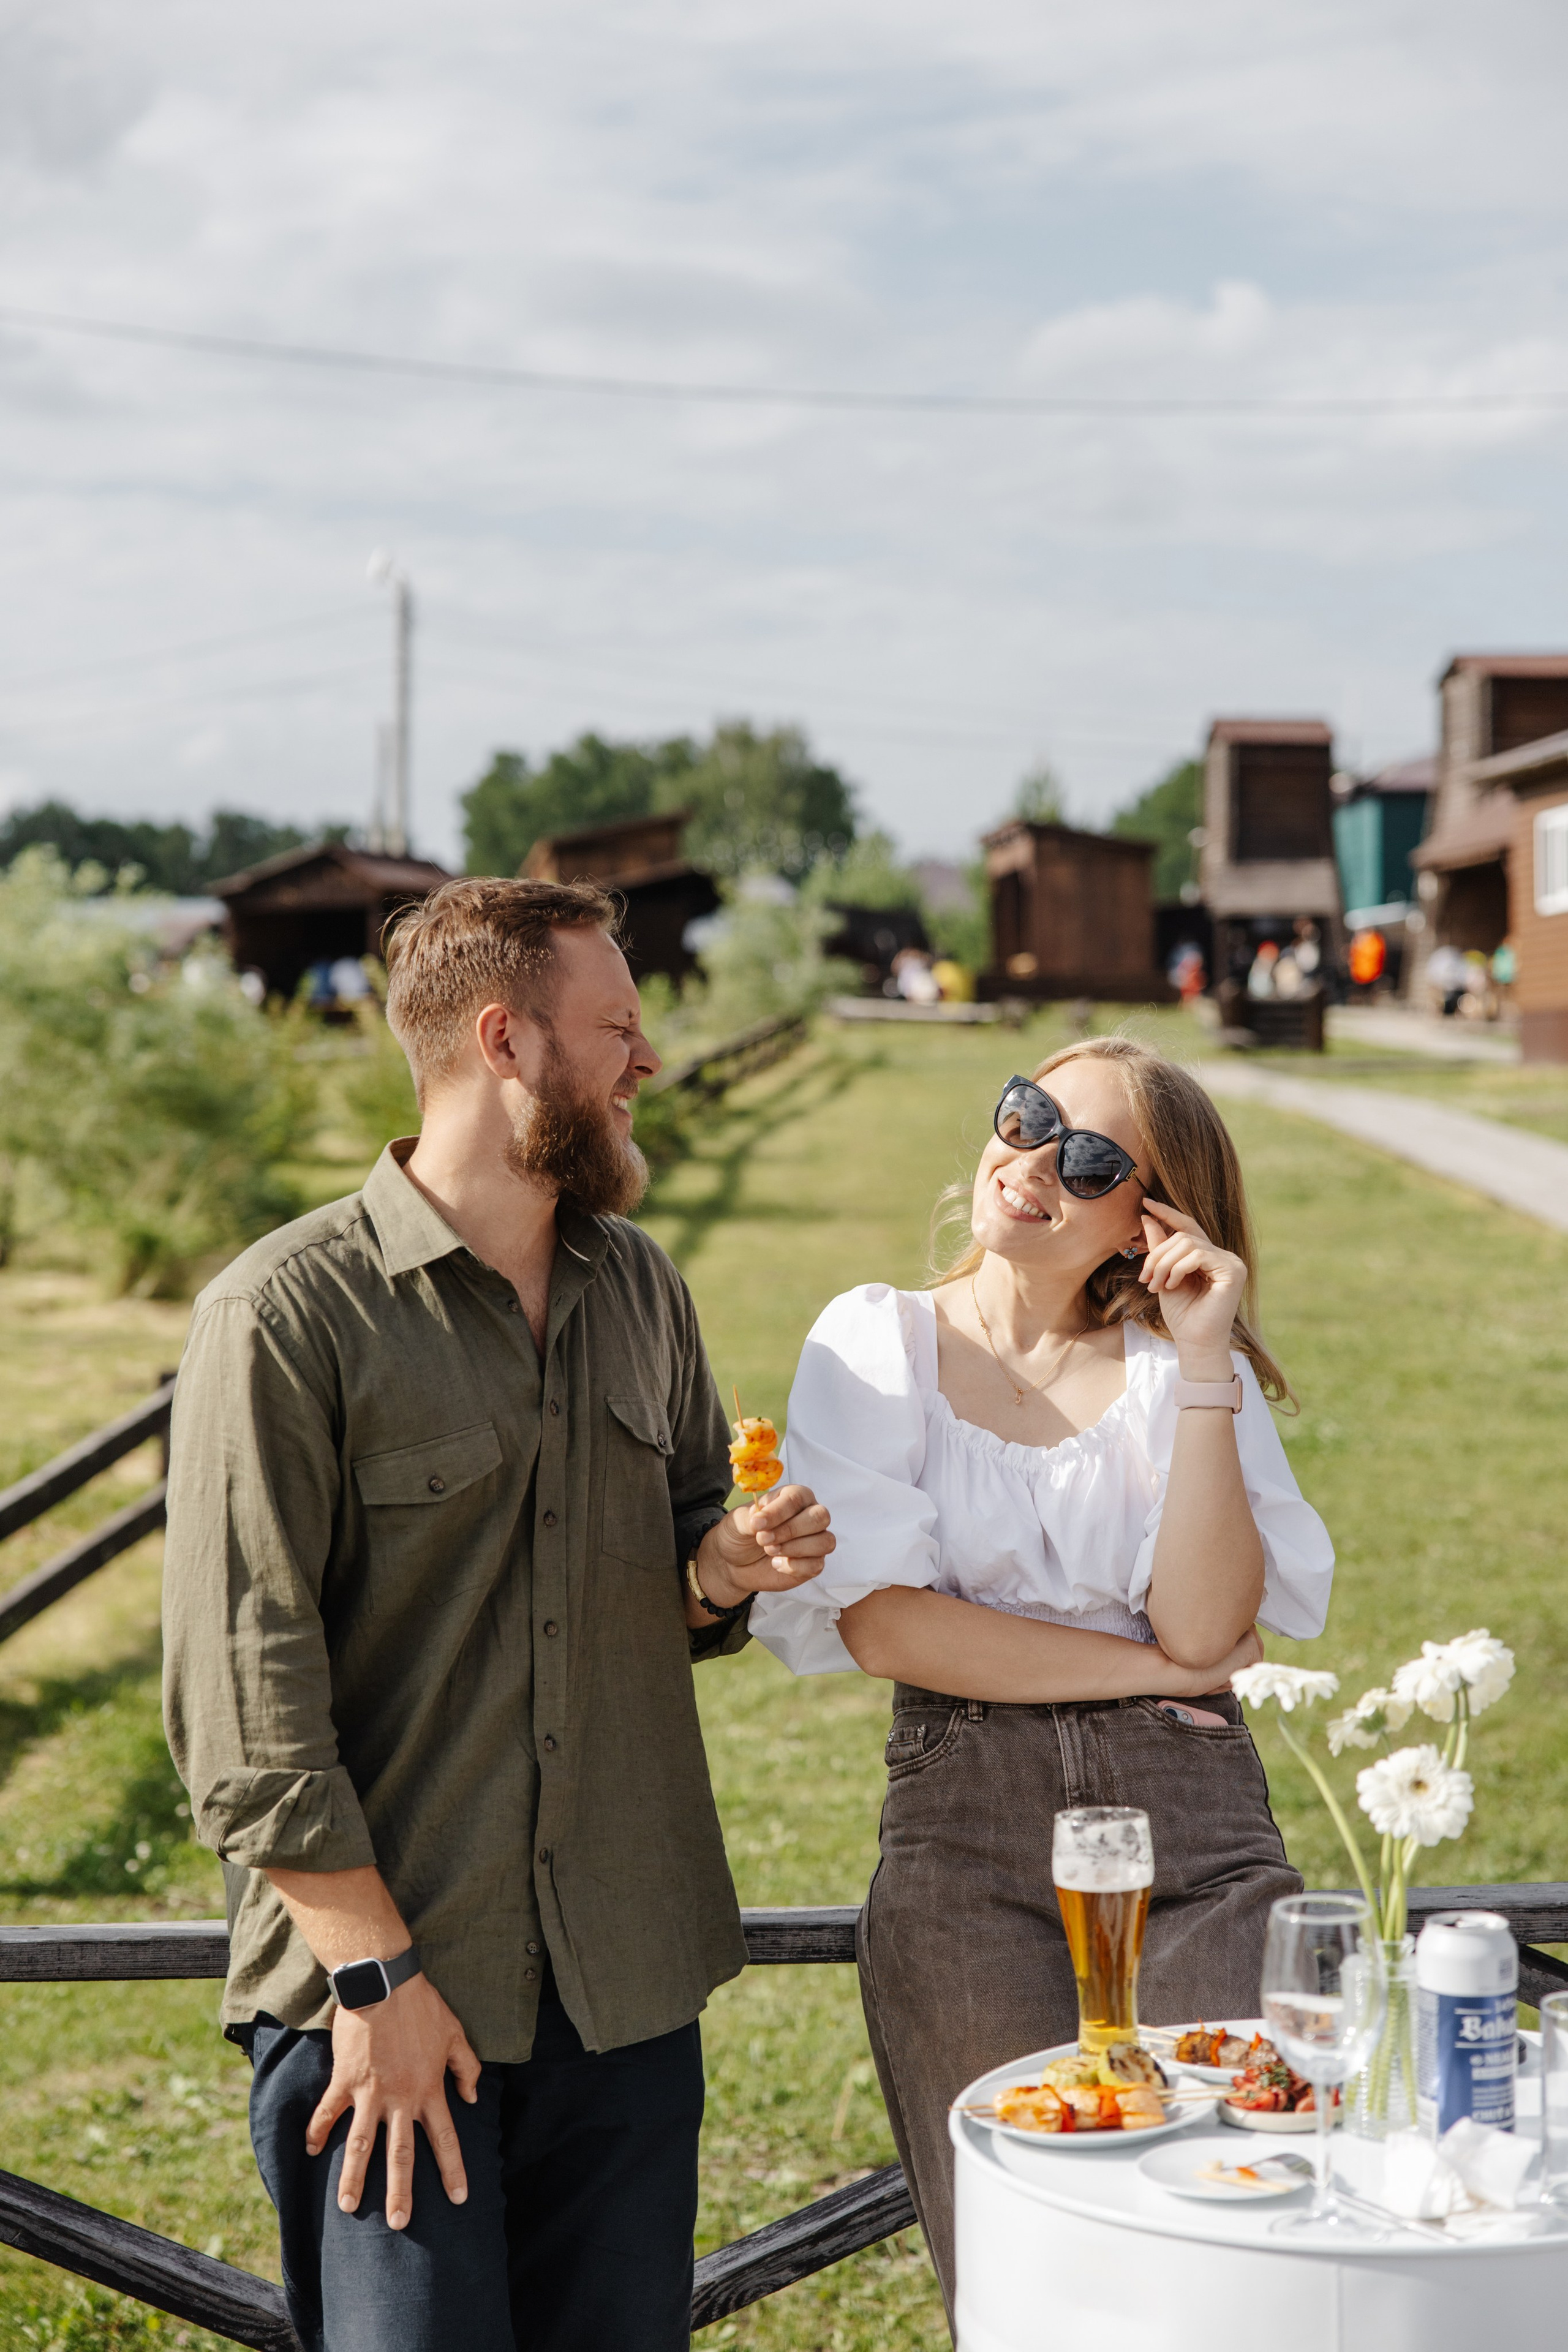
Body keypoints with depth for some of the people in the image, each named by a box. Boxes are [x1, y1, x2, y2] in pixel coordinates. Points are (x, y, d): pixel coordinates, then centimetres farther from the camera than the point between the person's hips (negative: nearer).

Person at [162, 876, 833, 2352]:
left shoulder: (639, 1289, 10)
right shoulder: (284, 1316, -11)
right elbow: (241, 1701, -13)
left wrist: (724, 1568, -2)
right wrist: (379, 1975, -16)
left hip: (627, 1988, 6)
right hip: (381, 1995, -6)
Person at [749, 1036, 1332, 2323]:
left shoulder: (1182, 1364, 9)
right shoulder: (879, 1342, 7)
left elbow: (1204, 1627, -7)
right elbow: (881, 1622, -6)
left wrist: (1204, 1367, -8)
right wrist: (1154, 1667, -4)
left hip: (1193, 1826, 1)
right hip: (964, 1823, -1)